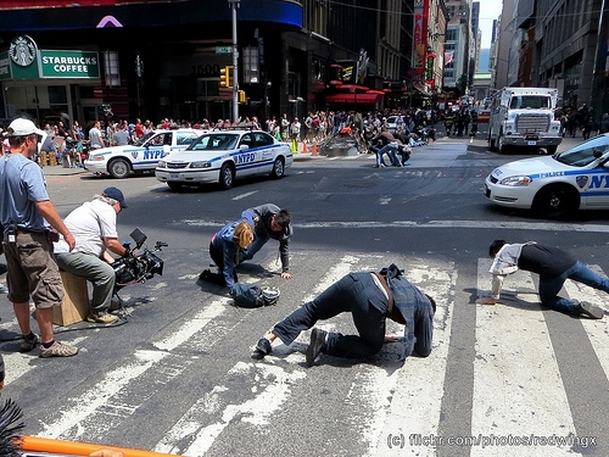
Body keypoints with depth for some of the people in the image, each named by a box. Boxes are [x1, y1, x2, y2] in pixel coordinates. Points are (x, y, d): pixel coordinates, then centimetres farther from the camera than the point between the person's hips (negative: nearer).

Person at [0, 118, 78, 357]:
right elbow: (43, 206, -25)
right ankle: (48, 343, 7)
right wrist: (66, 233, -18)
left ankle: (27, 338, 30)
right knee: (47, 292, 0)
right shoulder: (29, 168, -19)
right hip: (32, 239, -9)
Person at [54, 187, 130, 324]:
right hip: (69, 254, -11)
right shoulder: (107, 210, -6)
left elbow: (100, 242, 25)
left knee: (108, 266, 17)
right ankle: (98, 313, -7)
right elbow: (111, 242, -13)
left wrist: (114, 262, 17)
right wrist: (126, 253, 5)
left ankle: (107, 300, 27)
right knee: (107, 273, -19)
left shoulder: (91, 206, 26)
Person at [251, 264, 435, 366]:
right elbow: (424, 350, 28)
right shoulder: (426, 307, 24)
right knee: (373, 347, 18)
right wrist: (408, 340, 45)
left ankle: (269, 338, 5)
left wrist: (381, 335, 45)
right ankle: (326, 340, -4)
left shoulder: (408, 286, 39)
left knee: (312, 309, 18)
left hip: (359, 279, 6)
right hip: (371, 303, -5)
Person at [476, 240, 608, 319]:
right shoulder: (521, 246, 33)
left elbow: (498, 276, 1)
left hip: (554, 270, -7)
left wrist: (493, 298, 13)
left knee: (547, 299, 16)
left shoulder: (503, 254, 12)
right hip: (568, 259, 7)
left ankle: (576, 306, -5)